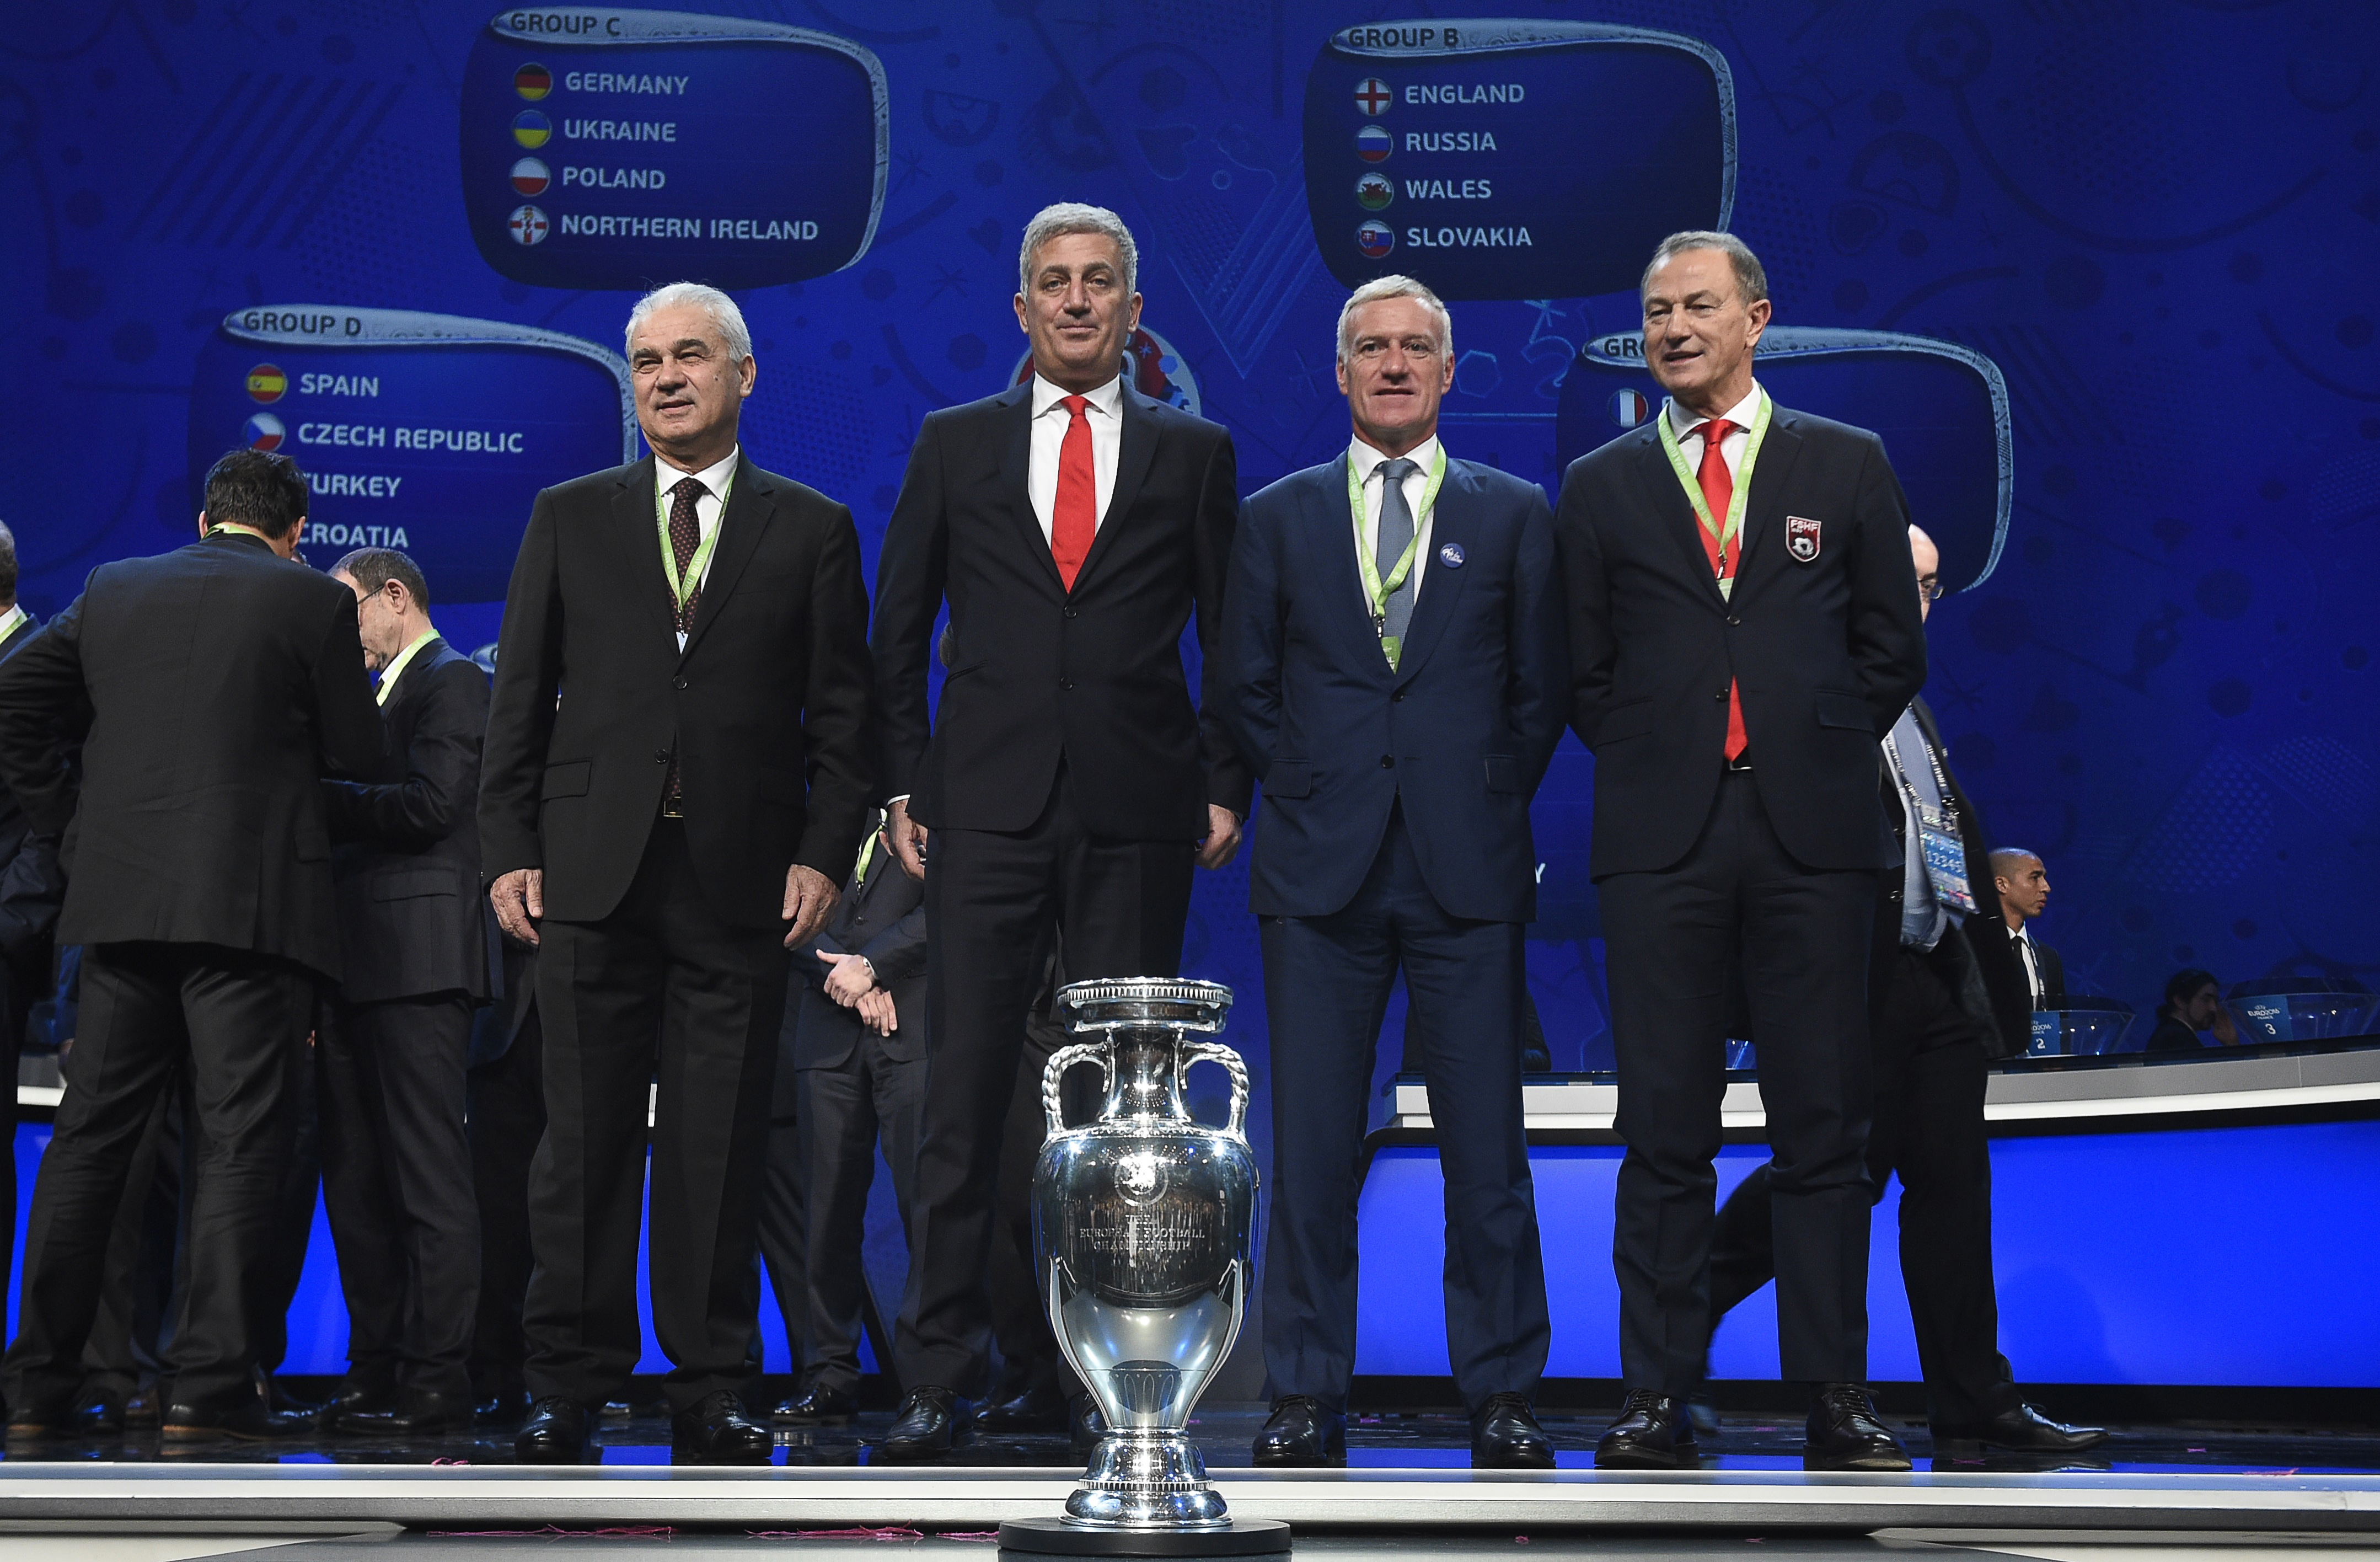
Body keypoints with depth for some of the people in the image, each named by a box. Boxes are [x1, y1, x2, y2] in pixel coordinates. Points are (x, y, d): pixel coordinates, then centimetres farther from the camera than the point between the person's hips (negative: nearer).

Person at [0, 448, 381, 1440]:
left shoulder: (113, 588, 13)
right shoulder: (312, 601, 0)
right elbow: (357, 756, 3)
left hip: (120, 899, 5)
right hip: (251, 902, -4)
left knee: (91, 1135, 10)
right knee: (239, 1144, -2)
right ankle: (210, 1385, -5)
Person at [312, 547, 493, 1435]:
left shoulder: (452, 681, -3)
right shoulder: (380, 693, 25)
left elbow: (429, 804, -16)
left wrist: (317, 795, -9)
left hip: (417, 957, -10)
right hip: (357, 962, 10)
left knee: (426, 1173, -9)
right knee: (356, 1177, 9)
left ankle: (437, 1380, -8)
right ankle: (379, 1370, 14)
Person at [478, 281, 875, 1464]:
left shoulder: (812, 530, 9)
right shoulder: (569, 518, 12)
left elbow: (839, 714, 6)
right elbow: (519, 698, 10)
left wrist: (824, 855, -5)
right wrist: (508, 849, 1)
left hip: (741, 878, -1)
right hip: (592, 875, 1)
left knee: (719, 1147, 3)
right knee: (585, 1138, 2)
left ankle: (709, 1390, 12)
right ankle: (569, 1386, 12)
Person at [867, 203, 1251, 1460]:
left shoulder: (1194, 452, 11)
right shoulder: (955, 445, 11)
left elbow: (1230, 636, 11)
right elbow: (898, 631, 12)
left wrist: (1225, 786, 3)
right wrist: (903, 786, 5)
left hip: (1138, 814, 0)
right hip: (987, 811, 0)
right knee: (962, 1096, -2)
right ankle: (941, 1377, 5)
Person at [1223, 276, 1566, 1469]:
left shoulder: (1513, 513, 11)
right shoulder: (1278, 517, 12)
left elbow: (1542, 688, 10)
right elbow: (1247, 689, 12)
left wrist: (1487, 803, 3)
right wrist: (1308, 793, 3)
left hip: (1468, 869, 0)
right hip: (1320, 868, 1)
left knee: (1486, 1144, 1)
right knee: (1312, 1145, 1)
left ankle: (1501, 1395, 11)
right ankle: (1307, 1397, 10)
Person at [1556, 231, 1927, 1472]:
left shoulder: (1849, 466, 11)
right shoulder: (1600, 485, 12)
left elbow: (1891, 647, 11)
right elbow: (1584, 672, 13)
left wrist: (1820, 758, 5)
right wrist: (1652, 763, 4)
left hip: (1811, 833, 0)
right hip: (1661, 837, 0)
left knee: (1824, 1126, 2)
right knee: (1664, 1130, 1)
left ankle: (1835, 1398, 9)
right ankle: (1659, 1398, 6)